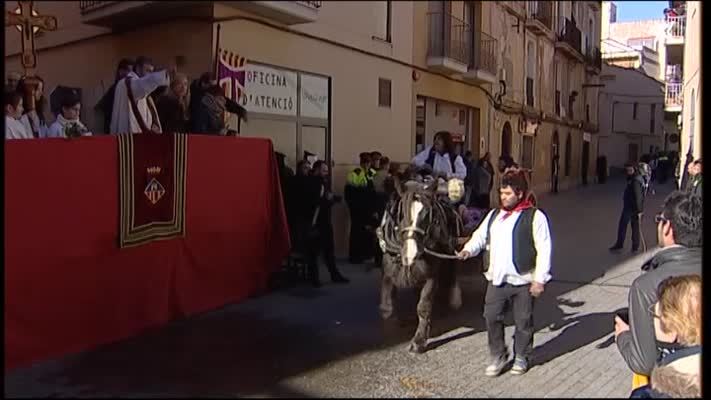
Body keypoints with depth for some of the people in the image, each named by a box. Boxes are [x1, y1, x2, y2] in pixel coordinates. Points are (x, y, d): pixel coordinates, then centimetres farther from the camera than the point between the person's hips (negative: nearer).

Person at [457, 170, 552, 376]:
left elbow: (544, 249, -10)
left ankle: (521, 357, 29)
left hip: (523, 280, -4)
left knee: (523, 321, 9)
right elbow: (480, 236, 13)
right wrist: (468, 250, -9)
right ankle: (498, 356, 21)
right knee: (492, 317, 4)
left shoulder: (535, 217, -7)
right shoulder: (494, 215, 12)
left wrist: (540, 279, -14)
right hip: (497, 279, 5)